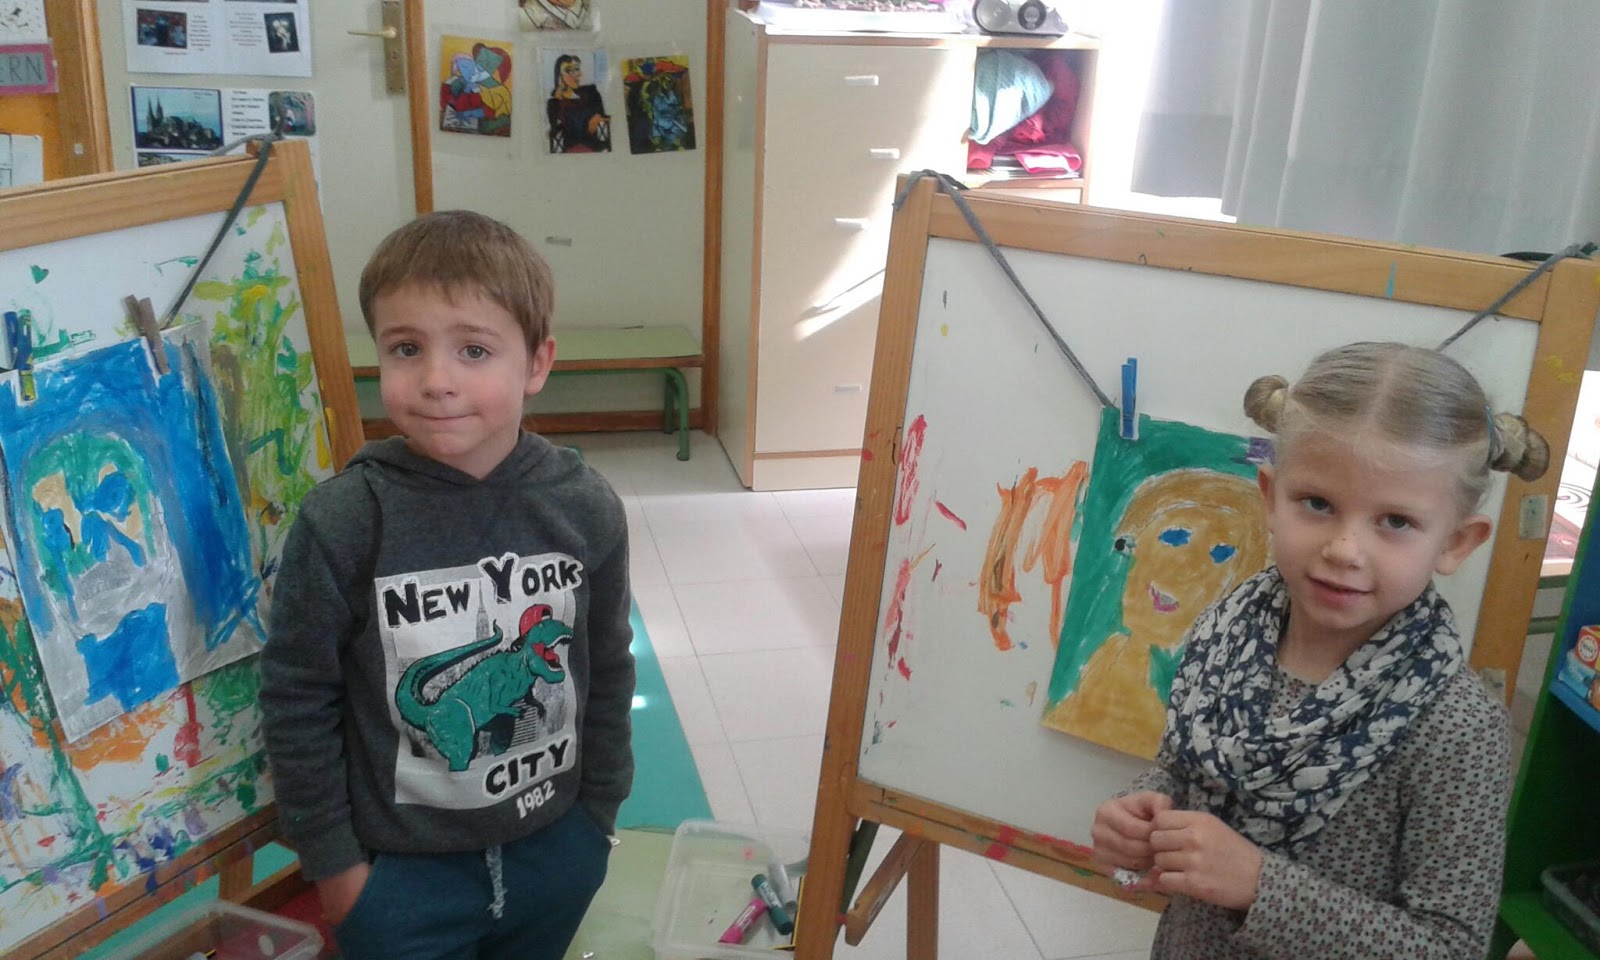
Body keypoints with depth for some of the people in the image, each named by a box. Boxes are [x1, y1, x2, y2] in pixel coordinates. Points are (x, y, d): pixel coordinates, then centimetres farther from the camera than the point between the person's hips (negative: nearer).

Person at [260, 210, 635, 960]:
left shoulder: (584, 508, -11)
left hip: (556, 855, 3)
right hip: (401, 871, -2)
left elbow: (608, 673, 2)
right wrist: (333, 863, -4)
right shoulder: (341, 523, -18)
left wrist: (598, 813, 8)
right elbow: (297, 704, -9)